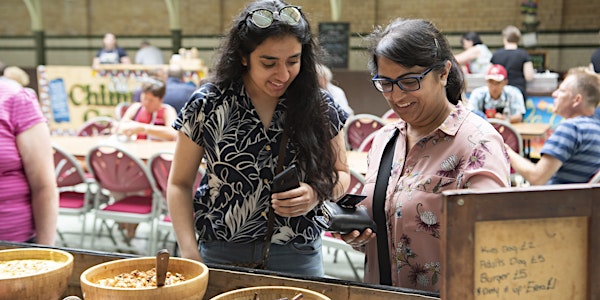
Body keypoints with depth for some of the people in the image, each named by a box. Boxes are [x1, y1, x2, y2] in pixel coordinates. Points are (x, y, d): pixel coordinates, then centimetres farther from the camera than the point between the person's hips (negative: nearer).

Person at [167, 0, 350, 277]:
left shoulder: (320, 108, -5)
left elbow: (340, 174, 8)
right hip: (220, 255, -1)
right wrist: (190, 254, -12)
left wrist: (317, 193, -15)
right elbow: (180, 184, -1)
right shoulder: (207, 106, -8)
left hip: (298, 259, 1)